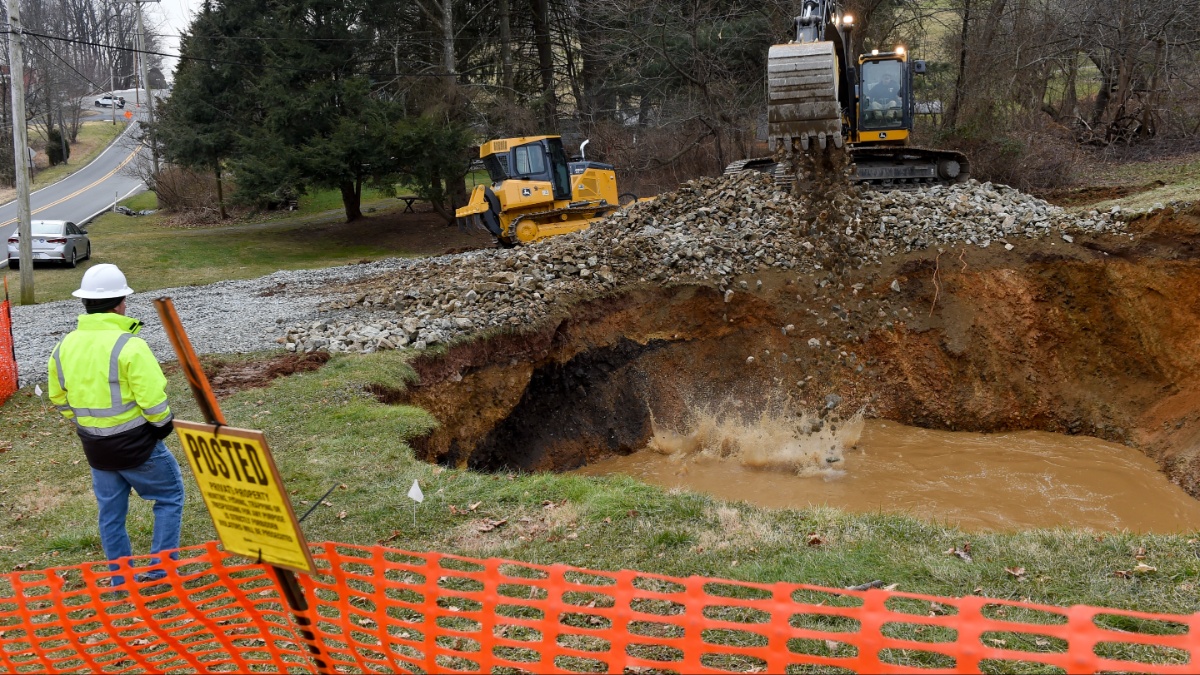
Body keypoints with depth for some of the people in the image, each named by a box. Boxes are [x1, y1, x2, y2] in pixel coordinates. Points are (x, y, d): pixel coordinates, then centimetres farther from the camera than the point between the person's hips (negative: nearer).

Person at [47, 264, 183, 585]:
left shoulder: (65, 346, 0)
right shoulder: (129, 345, -22)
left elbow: (59, 397, 10)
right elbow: (153, 398, -22)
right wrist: (163, 424, -4)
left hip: (96, 448, 6)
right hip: (137, 444, -6)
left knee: (110, 513, 18)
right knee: (170, 498, 13)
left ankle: (120, 580, 29)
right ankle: (159, 570, 11)